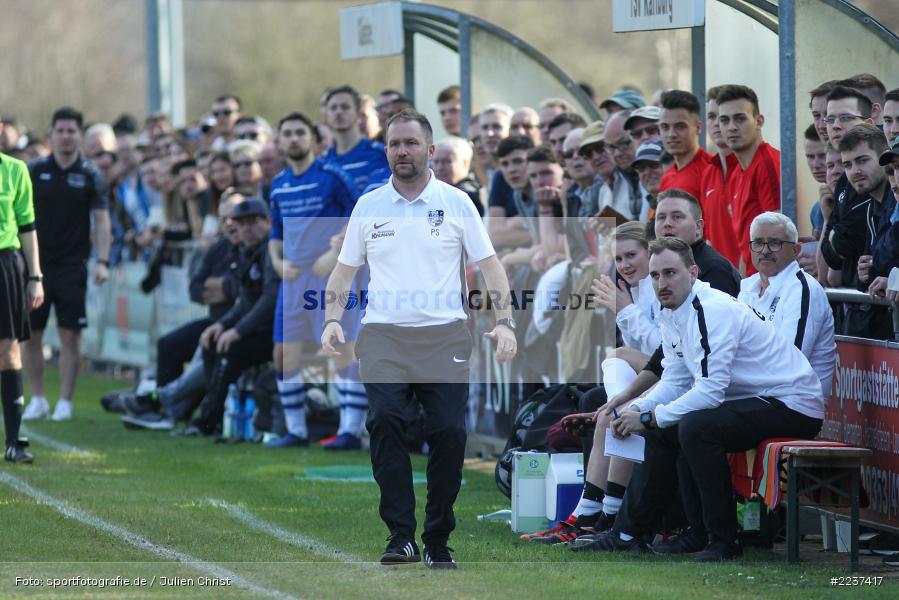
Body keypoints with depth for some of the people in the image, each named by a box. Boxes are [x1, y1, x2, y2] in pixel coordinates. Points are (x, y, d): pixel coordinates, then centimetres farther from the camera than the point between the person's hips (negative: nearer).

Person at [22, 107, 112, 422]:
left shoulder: (90, 176, 0)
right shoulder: (34, 171, 3)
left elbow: (101, 219, 0)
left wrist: (102, 262, -9)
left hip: (72, 266, -2)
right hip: (36, 265, 2)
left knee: (70, 336, -2)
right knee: (30, 335, 3)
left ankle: (65, 403, 5)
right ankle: (38, 400, 15)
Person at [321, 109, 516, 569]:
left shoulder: (456, 203, 6)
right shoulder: (368, 207, 11)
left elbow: (489, 265, 6)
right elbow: (344, 269, 15)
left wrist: (504, 322, -6)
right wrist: (333, 320, 0)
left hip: (444, 335, -1)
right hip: (383, 335, 1)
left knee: (449, 431, -10)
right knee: (384, 420, -20)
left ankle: (437, 542, 3)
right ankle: (400, 536, -20)